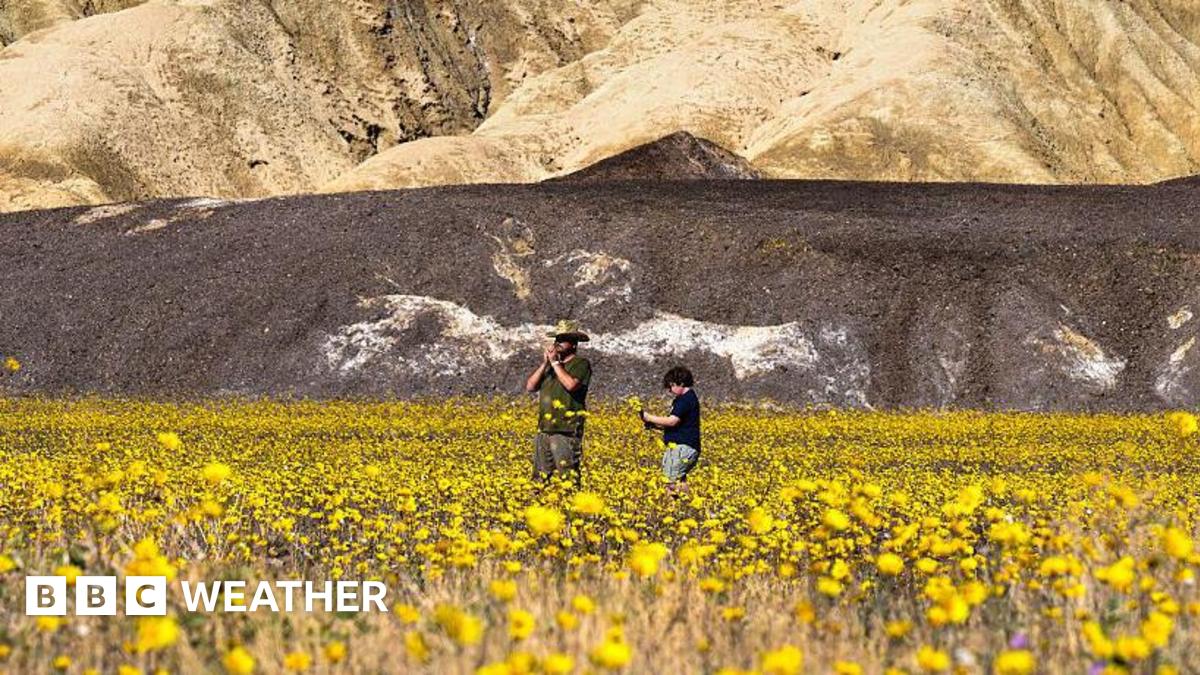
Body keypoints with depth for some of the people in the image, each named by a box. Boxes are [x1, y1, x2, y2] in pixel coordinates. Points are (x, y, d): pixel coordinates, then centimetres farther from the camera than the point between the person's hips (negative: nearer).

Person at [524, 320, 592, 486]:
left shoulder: (581, 364, -2)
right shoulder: (549, 364, 18)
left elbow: (571, 384, -20)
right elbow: (530, 386, 10)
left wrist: (555, 363, -10)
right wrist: (545, 363, 2)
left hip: (567, 430, -7)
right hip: (544, 430, 7)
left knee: (568, 480, -10)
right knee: (540, 478, 9)